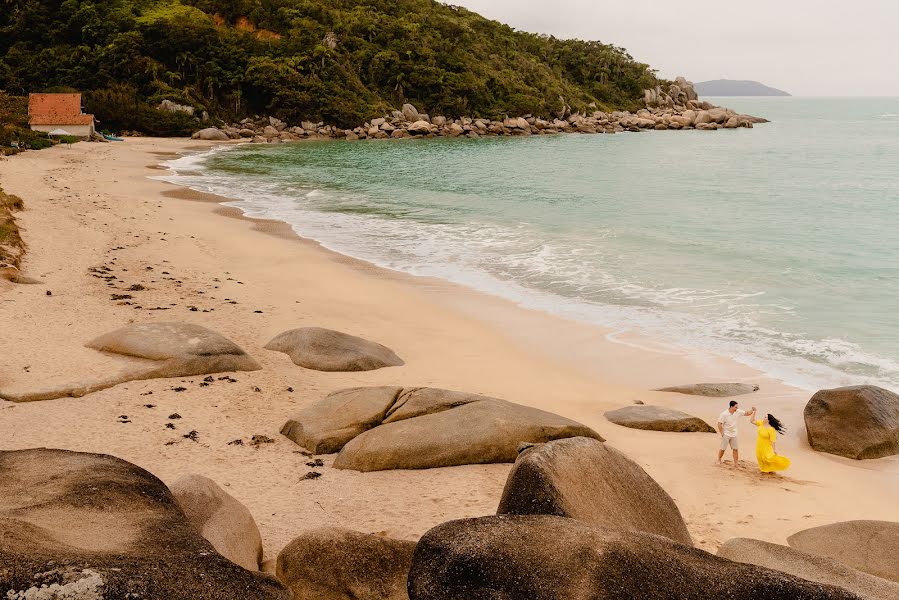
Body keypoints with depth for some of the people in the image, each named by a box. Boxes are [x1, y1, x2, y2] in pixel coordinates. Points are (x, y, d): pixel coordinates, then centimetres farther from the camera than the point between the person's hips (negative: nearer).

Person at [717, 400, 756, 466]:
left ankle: (736, 463, 11)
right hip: (726, 434, -5)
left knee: (736, 449, 4)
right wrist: (722, 433, -14)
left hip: (734, 434, 5)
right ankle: (719, 460, 23)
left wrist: (753, 410, -17)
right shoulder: (724, 414, -20)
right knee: (722, 449, 4)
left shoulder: (738, 412, -6)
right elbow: (719, 424, -15)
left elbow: (747, 413, 2)